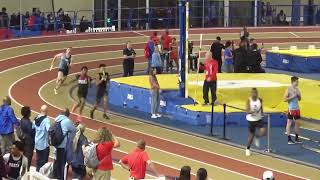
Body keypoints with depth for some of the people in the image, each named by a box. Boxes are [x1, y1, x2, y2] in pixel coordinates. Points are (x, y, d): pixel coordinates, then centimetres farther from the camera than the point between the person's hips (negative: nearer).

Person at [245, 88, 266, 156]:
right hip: (251, 119, -3)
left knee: (263, 132, -18)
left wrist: (262, 115, 15)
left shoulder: (260, 100, -2)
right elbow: (247, 111, -17)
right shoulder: (249, 100, -12)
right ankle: (247, 149, 26)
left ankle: (257, 137, 18)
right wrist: (251, 111, -37)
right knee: (251, 135, 6)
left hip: (259, 119, 3)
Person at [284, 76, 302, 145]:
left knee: (298, 122, 9)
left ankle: (297, 138, 19)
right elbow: (285, 99, -15)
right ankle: (289, 139, 1)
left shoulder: (297, 89, 9)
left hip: (297, 108, 7)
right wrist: (292, 96, -20)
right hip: (291, 109, -7)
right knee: (289, 123, -1)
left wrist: (299, 95, -4)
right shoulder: (289, 89, -10)